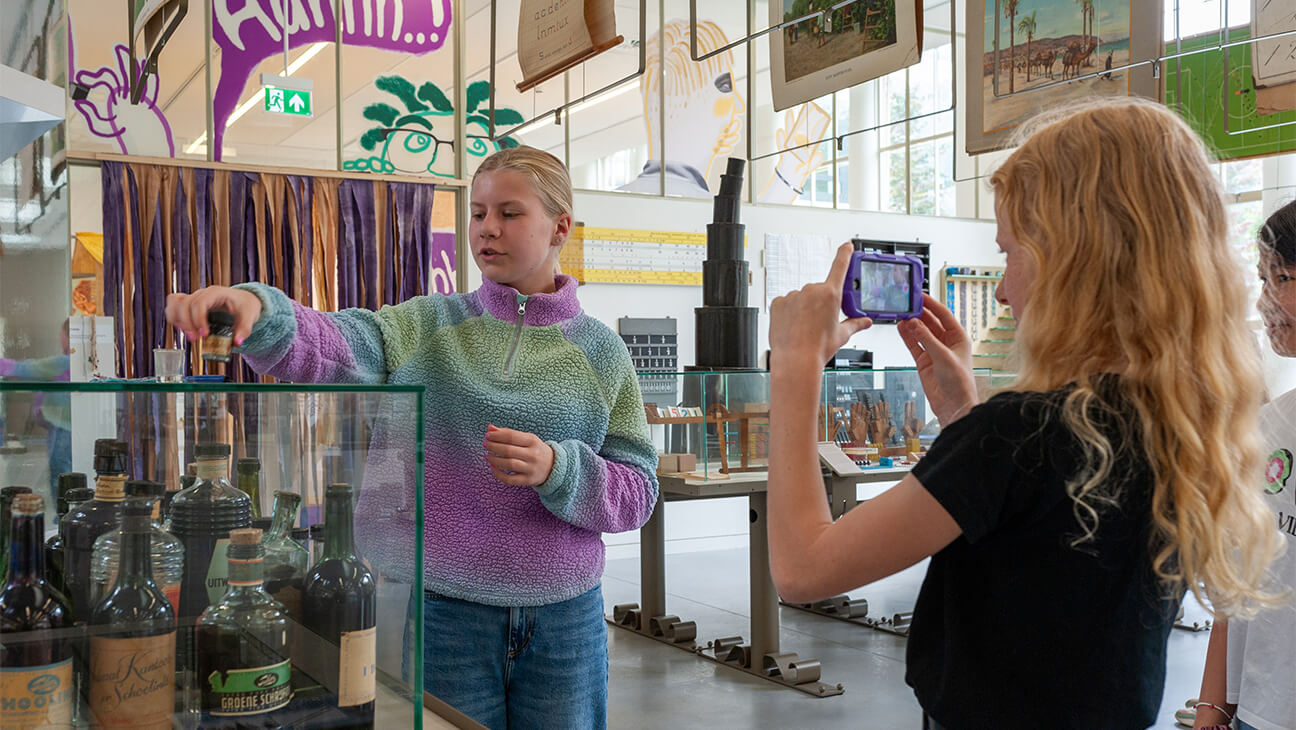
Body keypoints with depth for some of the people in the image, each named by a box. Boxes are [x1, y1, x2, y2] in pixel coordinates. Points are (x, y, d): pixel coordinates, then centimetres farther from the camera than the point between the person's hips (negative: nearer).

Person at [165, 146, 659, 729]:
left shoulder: (599, 351, 2)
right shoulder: (425, 327, 1)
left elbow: (637, 493, 0)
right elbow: (326, 349, -17)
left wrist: (556, 469, -18)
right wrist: (258, 309, -37)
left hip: (564, 621, 1)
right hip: (443, 615, -1)